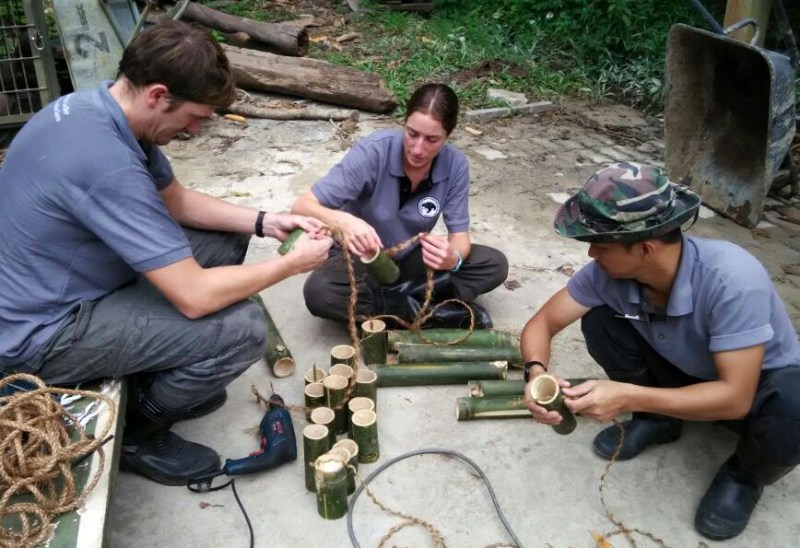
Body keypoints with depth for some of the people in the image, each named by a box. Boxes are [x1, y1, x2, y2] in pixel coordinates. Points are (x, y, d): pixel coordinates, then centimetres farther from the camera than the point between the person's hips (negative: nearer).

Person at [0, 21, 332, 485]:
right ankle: (135, 430, 4)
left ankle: (158, 375, 19)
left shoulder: (98, 109, -3)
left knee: (226, 240, 8)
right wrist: (294, 263, -18)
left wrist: (264, 221, -2)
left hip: (62, 289, 10)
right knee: (243, 328, -22)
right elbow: (194, 297, -31)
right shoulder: (105, 161, -34)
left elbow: (176, 201, 10)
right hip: (43, 334, -9)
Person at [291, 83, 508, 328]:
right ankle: (434, 313, -23)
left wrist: (453, 258, -37)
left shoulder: (455, 165, -17)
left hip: (410, 259, 3)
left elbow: (460, 234, -12)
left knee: (495, 264, -14)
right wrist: (342, 221, -51)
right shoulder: (373, 151, -26)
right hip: (361, 260, -2)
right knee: (318, 292, -34)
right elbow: (302, 206, -28)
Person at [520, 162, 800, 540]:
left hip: (764, 383, -3)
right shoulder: (608, 272, -24)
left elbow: (735, 398, -36)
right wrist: (536, 374, -37)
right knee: (599, 321, -18)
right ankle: (657, 419, 6)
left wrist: (629, 397, -43)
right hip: (684, 370, 4)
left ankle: (745, 474, -1)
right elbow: (542, 324, -16)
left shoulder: (733, 280, -38)